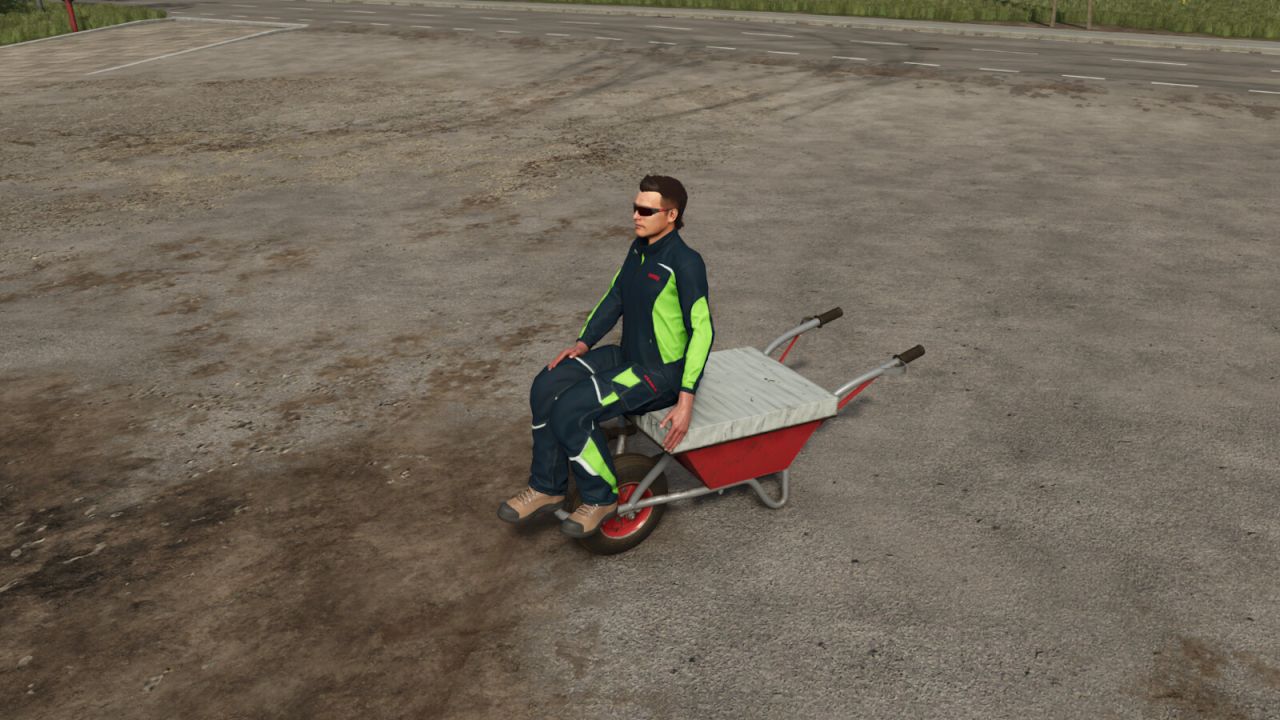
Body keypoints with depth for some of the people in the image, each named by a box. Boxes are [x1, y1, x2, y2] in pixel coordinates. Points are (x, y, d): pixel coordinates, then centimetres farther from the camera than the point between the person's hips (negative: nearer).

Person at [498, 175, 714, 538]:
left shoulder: (685, 263, -20)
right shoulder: (639, 248, 6)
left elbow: (702, 330, -22)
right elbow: (615, 297, 17)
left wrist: (686, 398, -26)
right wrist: (584, 342, 4)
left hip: (661, 372, -9)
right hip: (628, 356, 9)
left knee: (570, 410, -22)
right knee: (547, 386, -2)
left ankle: (601, 498, 0)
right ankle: (546, 488, 9)